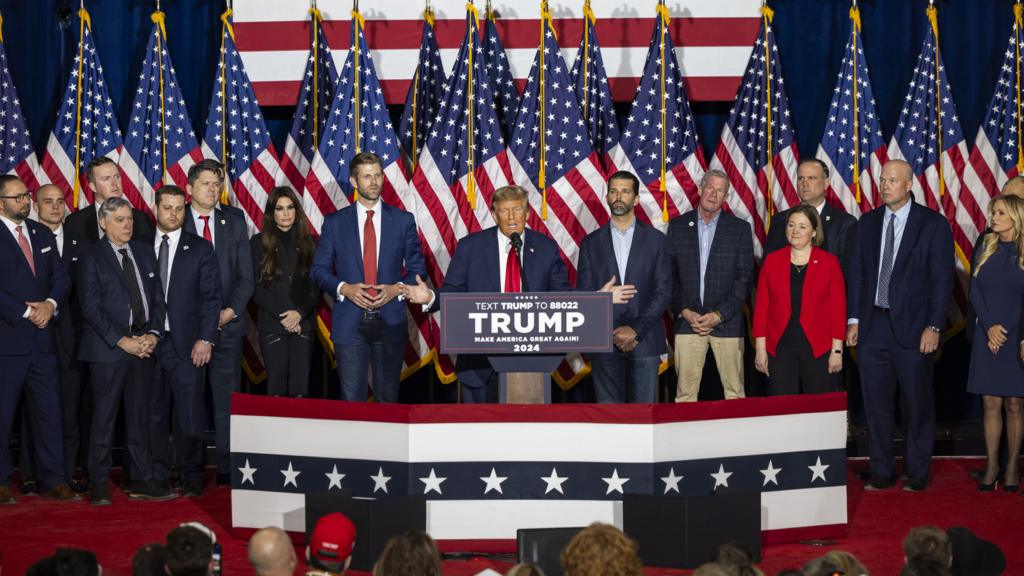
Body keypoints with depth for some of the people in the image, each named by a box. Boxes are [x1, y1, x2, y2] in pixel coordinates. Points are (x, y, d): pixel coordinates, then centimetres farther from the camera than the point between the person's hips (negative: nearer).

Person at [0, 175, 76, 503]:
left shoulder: (42, 234, 14)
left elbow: (61, 278, 11)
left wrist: (50, 304, -7)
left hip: (42, 338, 6)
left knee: (49, 410, 6)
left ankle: (53, 479, 12)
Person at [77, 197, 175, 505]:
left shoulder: (145, 251, 13)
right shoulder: (92, 257, -3)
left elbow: (157, 297, 12)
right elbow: (91, 308, -9)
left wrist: (153, 334, -3)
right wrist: (122, 341, -13)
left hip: (144, 344, 5)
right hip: (107, 349, -5)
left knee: (140, 414, 9)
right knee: (104, 416, -2)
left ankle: (141, 480, 15)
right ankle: (99, 485, 5)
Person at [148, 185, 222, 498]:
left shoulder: (200, 249, 6)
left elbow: (211, 297, 2)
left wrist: (205, 339, -7)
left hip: (187, 344, -2)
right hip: (149, 342, 2)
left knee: (189, 414, -2)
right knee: (154, 413, 4)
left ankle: (191, 478, 7)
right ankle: (157, 476, 12)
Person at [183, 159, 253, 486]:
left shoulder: (234, 220, 10)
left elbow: (246, 275, 9)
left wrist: (230, 311, -4)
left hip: (227, 322, 2)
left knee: (227, 398, -1)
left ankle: (227, 468, 2)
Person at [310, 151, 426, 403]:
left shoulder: (403, 220, 6)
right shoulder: (334, 222, 5)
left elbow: (417, 268, 9)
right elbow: (318, 269, 6)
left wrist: (398, 288, -10)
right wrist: (344, 288, -12)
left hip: (390, 322, 1)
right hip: (350, 323, -1)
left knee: (388, 398, 7)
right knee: (351, 398, -1)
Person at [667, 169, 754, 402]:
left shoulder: (740, 229, 5)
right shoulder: (677, 226, 8)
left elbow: (745, 277, 0)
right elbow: (669, 275, 6)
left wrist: (720, 315, -8)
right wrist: (684, 312, -6)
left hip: (726, 322, -1)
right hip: (688, 321, 1)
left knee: (734, 391, 0)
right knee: (685, 392, -1)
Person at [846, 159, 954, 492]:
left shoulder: (933, 224, -3)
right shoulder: (869, 222, 9)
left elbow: (942, 278, -5)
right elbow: (857, 273, 11)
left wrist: (934, 327, -11)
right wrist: (854, 319, 4)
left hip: (912, 327, -4)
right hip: (873, 325, 4)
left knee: (917, 404, 4)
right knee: (876, 403, 7)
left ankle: (917, 474, 14)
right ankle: (881, 472, 16)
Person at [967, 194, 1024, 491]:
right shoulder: (985, 250, 8)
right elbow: (975, 292, 4)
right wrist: (990, 327, -8)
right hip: (987, 337, 3)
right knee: (991, 403, 2)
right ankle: (992, 466, 7)